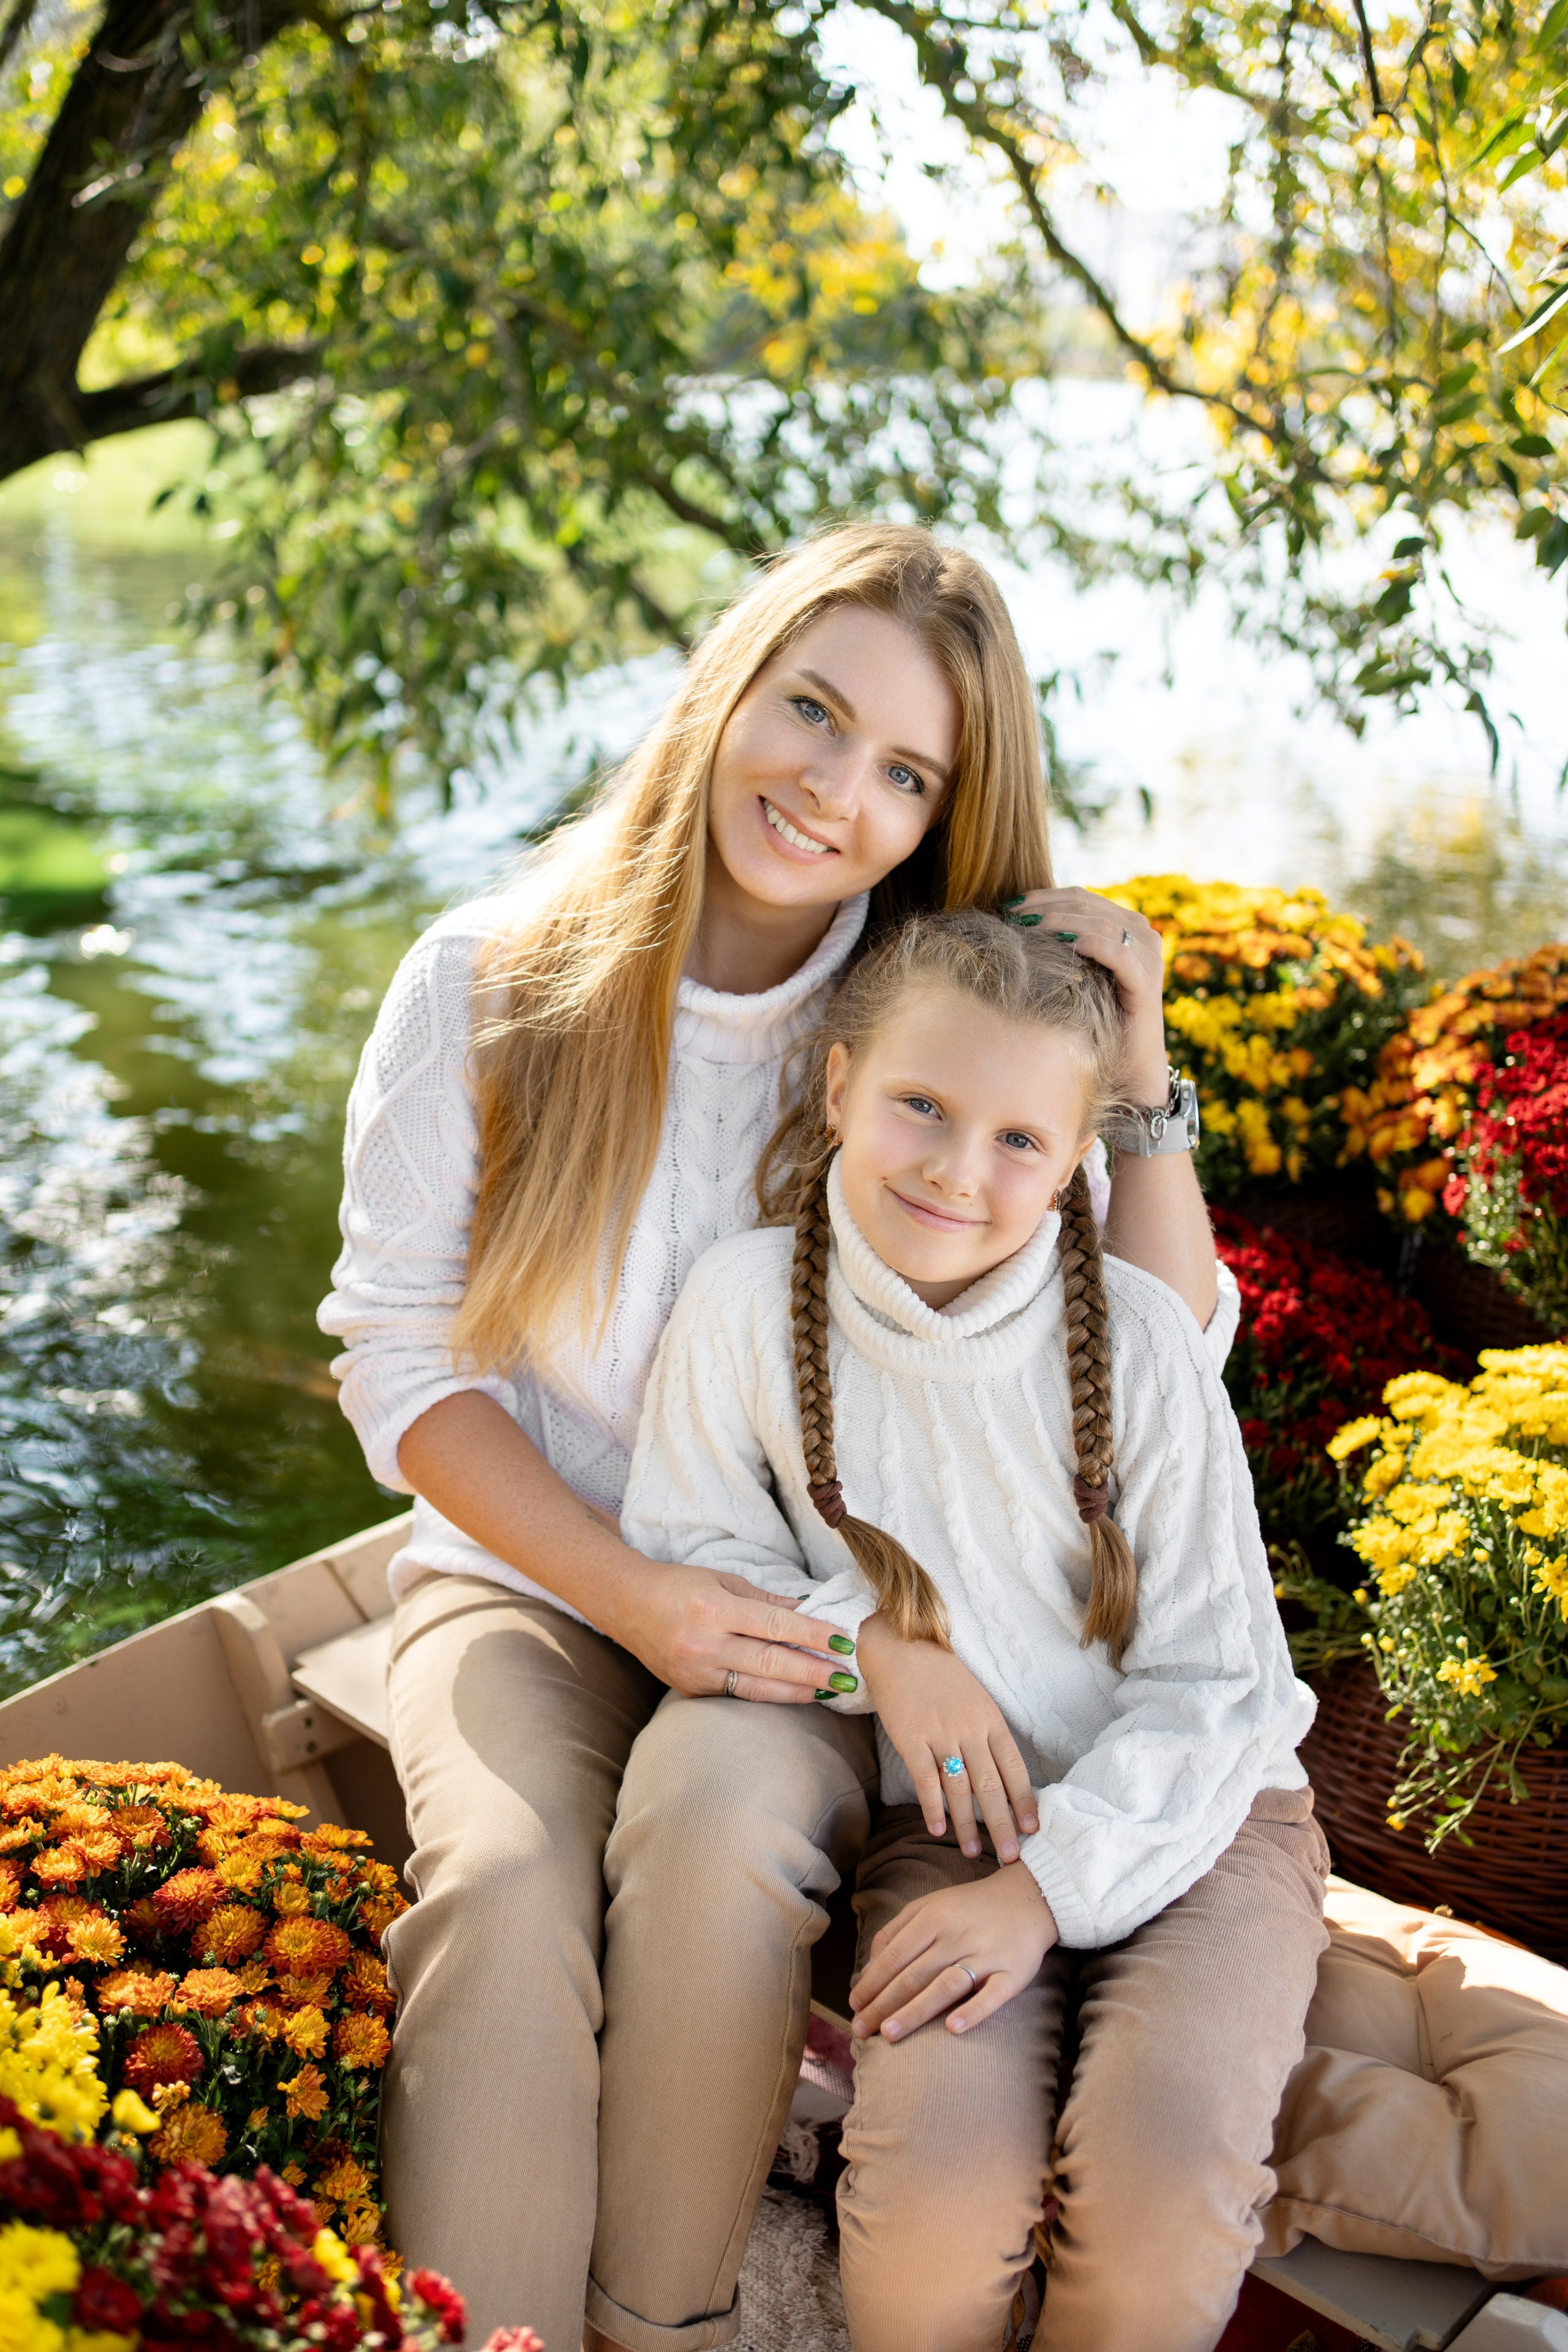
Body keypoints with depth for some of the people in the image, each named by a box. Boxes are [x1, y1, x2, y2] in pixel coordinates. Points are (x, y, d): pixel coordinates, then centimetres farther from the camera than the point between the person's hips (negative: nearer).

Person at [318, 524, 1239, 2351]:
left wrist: (1134, 1062, -17)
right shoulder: (491, 985, -6)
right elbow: (400, 1353, -4)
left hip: (808, 1603, 0)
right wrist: (634, 1597, -16)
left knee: (717, 1822, -32)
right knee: (507, 1890, -30)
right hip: (526, 1570, 0)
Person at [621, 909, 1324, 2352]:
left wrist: (1049, 1883, -18)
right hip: (950, 1814, 1)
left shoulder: (1138, 1337, -12)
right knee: (942, 2166, -27)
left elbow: (1219, 1684, -8)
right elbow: (680, 1558, 3)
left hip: (1186, 1811, 0)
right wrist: (875, 1648, -13)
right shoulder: (751, 1300, -9)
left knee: (1166, 2163, -26)